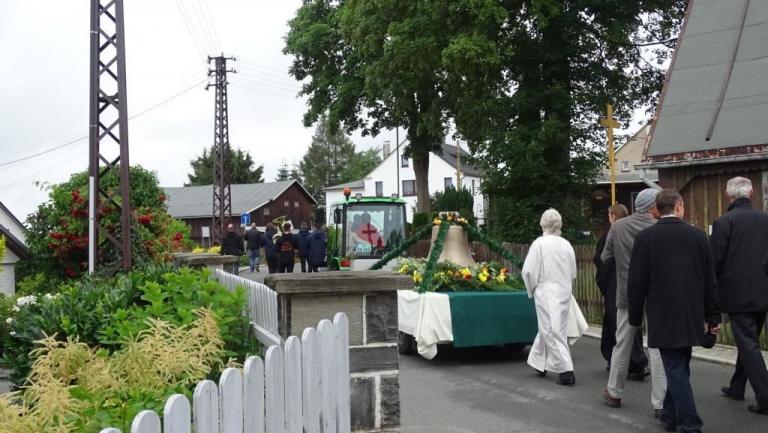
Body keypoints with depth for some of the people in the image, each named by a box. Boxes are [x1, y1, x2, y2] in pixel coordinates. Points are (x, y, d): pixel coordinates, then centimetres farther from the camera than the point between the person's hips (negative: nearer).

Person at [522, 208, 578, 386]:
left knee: (552, 332, -2)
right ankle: (539, 362, 30)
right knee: (547, 329, 18)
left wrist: (532, 290, 4)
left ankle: (566, 371, -7)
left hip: (546, 294, -5)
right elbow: (573, 273, 9)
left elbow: (529, 271, -12)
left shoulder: (539, 243, -12)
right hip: (564, 293, 6)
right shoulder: (567, 245, 2)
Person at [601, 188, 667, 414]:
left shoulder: (618, 227, -3)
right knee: (657, 348, 2)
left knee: (622, 345, 16)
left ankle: (614, 393, 27)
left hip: (627, 294, 3)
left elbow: (606, 257, 4)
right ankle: (660, 404, 3)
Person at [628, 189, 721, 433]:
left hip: (664, 317, -4)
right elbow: (710, 281, 5)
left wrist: (636, 317, 5)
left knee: (676, 371, 0)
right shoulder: (698, 236, 1)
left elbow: (637, 282, -7)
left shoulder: (645, 237, -8)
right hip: (691, 317, 4)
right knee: (679, 369, 17)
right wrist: (712, 316, 13)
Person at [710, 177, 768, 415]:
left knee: (749, 345, -1)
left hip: (738, 294, -6)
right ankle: (737, 387, 32)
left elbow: (715, 261, -11)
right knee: (748, 342, 19)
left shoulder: (724, 222, -13)